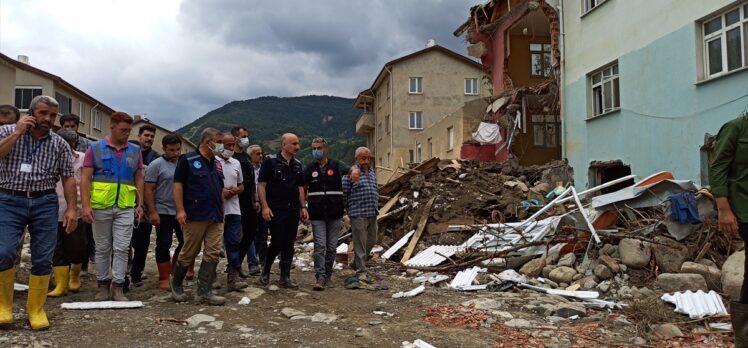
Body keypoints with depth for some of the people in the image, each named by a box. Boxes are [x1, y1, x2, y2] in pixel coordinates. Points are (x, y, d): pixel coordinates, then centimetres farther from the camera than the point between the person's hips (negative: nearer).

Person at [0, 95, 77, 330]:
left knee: (43, 259, 2)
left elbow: (68, 178, 6)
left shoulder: (59, 144, 7)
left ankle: (36, 309, 15)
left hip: (45, 203, 2)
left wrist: (71, 208, -3)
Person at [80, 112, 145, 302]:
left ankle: (118, 287, 5)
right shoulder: (95, 148, 1)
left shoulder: (135, 151, 8)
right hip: (100, 206, -1)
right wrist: (86, 205, -11)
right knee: (102, 248, 8)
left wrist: (140, 204, 5)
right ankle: (103, 285, 18)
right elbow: (85, 179, -2)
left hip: (126, 208, 1)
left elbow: (139, 179, 12)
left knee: (122, 248, -1)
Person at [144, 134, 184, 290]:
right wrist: (152, 212, -14)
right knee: (164, 245, 2)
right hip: (164, 212, -5)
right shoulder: (156, 165, -6)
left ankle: (174, 271, 27)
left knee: (185, 242, 9)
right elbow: (149, 190, -8)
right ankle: (164, 278, 9)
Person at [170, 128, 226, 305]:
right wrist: (180, 210, -16)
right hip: (195, 216, -6)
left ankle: (204, 291, 6)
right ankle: (176, 284, 24)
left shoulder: (217, 164, 17)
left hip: (216, 217, 7)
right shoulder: (188, 160, -4)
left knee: (213, 254, 0)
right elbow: (178, 185, -9)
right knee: (189, 253, 2)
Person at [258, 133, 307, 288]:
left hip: (293, 210, 6)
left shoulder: (297, 164, 14)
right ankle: (265, 271, 17)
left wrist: (303, 207, 10)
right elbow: (261, 185, -8)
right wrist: (265, 206, -15)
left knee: (289, 244, 5)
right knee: (277, 242, -6)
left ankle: (285, 277, 12)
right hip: (276, 210, -6)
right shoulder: (270, 161, -5)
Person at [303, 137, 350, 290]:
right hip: (317, 214, 0)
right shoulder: (310, 168, 6)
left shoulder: (336, 166, 2)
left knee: (332, 247, 8)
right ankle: (320, 277, -7)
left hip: (335, 214, 0)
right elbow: (303, 189, 11)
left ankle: (328, 274, 22)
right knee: (320, 246, -7)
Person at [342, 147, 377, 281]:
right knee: (360, 243, -3)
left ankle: (357, 262, 35)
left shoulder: (372, 172, 14)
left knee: (372, 240, 16)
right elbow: (343, 192, -7)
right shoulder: (351, 172, -9)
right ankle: (361, 271, 6)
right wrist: (348, 209, -3)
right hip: (358, 213, -7)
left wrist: (376, 206, 16)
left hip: (372, 213, 7)